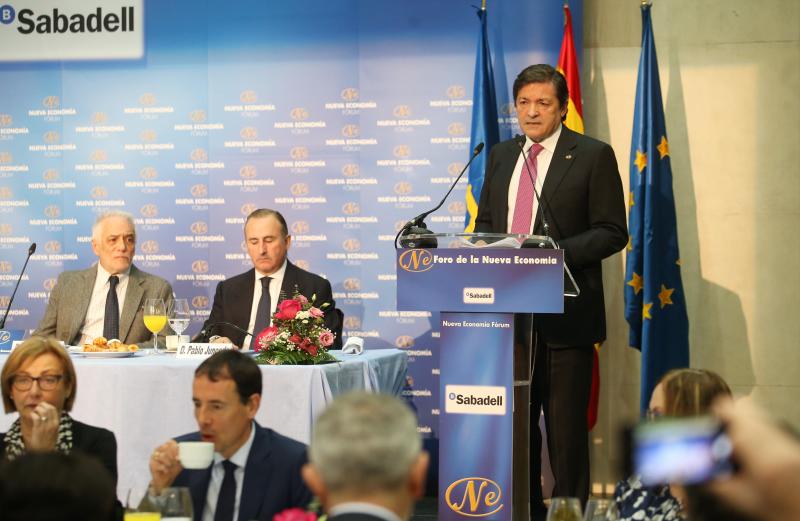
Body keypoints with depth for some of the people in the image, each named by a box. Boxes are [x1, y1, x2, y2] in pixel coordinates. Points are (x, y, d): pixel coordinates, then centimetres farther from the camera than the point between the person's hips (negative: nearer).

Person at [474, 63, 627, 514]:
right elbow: (485, 223, 20)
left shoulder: (593, 156, -3)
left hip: (565, 311, -5)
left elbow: (613, 232, -7)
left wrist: (556, 253, -20)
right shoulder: (501, 156, 14)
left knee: (566, 421, 0)